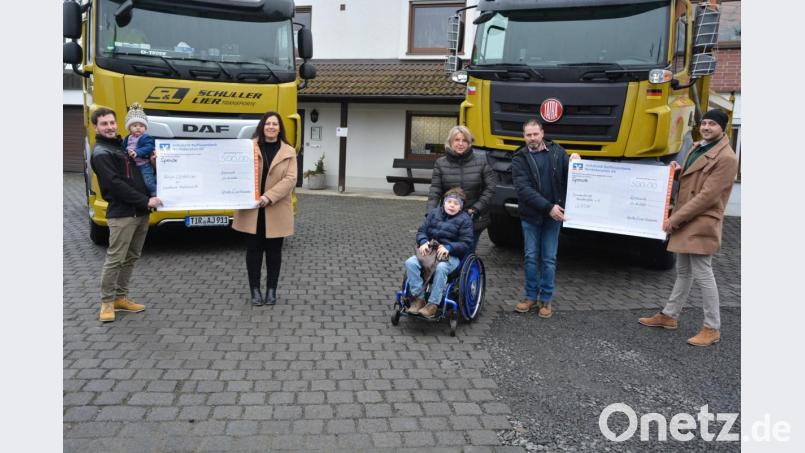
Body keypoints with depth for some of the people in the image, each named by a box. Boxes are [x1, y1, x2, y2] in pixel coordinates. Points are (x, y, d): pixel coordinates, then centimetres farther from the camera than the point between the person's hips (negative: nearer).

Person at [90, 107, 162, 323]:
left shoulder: (122, 145, 19)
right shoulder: (101, 153, -8)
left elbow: (138, 174, 25)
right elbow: (115, 185, -17)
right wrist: (145, 201, -17)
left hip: (141, 212, 8)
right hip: (122, 214, -8)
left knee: (131, 258, 12)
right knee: (115, 259, -4)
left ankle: (121, 298, 22)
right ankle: (107, 302, 7)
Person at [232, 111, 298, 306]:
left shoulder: (288, 152, 2)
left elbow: (290, 179, -8)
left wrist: (269, 197, -18)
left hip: (276, 210, 0)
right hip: (251, 209, 0)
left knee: (273, 250, 9)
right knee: (253, 249, 6)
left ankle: (271, 289, 21)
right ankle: (255, 289, 18)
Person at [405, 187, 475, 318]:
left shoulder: (464, 219, 2)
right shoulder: (434, 213, 13)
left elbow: (466, 243, -5)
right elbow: (421, 231, 11)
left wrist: (448, 247, -21)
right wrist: (423, 242, -12)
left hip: (452, 255, -4)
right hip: (429, 250, 4)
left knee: (441, 268, -38)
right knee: (410, 263, -23)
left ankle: (433, 304, -27)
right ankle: (418, 298, -16)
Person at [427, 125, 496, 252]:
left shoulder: (481, 161, -2)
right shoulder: (440, 163, -1)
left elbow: (490, 188, -2)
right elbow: (434, 191, -4)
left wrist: (476, 209, -10)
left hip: (475, 220, 0)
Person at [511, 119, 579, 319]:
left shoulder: (557, 152, 3)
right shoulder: (520, 159, -2)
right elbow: (523, 189, -14)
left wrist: (575, 162, -15)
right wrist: (548, 207, -22)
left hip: (553, 215, 0)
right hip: (530, 215, 0)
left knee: (549, 259, 6)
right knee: (531, 257, 8)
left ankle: (546, 299, 16)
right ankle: (531, 296, 21)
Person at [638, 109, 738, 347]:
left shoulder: (726, 158, -16)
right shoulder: (697, 147, 14)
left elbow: (707, 196, -21)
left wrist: (674, 219, -19)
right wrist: (679, 171, 2)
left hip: (702, 225, -9)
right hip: (685, 222, 9)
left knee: (702, 275, -4)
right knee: (683, 272, 18)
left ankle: (712, 328, 7)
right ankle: (669, 315, 29)